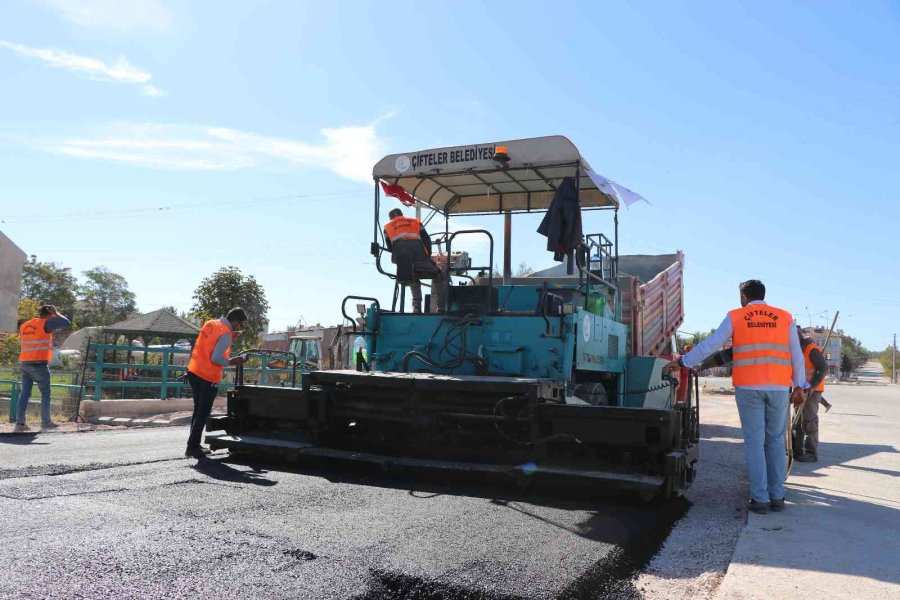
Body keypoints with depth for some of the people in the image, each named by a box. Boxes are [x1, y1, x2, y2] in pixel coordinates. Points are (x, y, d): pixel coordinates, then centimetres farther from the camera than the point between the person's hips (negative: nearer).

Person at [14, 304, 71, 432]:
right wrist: (56, 313, 3)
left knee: (25, 393, 5)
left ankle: (19, 423, 1)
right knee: (45, 393, 4)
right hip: (39, 364, -6)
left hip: (24, 363, 6)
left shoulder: (24, 325, 14)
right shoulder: (45, 324, -8)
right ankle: (45, 422, 6)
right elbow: (67, 322, -12)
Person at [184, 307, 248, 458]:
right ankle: (192, 448, 4)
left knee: (198, 410, 18)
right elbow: (216, 358, -22)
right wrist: (230, 362, -7)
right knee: (203, 413, 2)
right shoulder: (225, 333, -17)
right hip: (208, 378, -8)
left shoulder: (210, 323, 7)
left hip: (194, 372, 8)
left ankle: (194, 445, 24)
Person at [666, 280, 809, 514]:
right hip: (779, 387, 2)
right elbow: (796, 355, 8)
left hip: (748, 388, -2)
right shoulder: (785, 317, 9)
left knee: (754, 442, 3)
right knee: (776, 441, 12)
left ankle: (760, 499, 4)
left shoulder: (735, 317, 3)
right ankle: (777, 497, 14)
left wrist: (683, 362, 12)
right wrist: (799, 386, 13)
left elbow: (709, 345, 3)